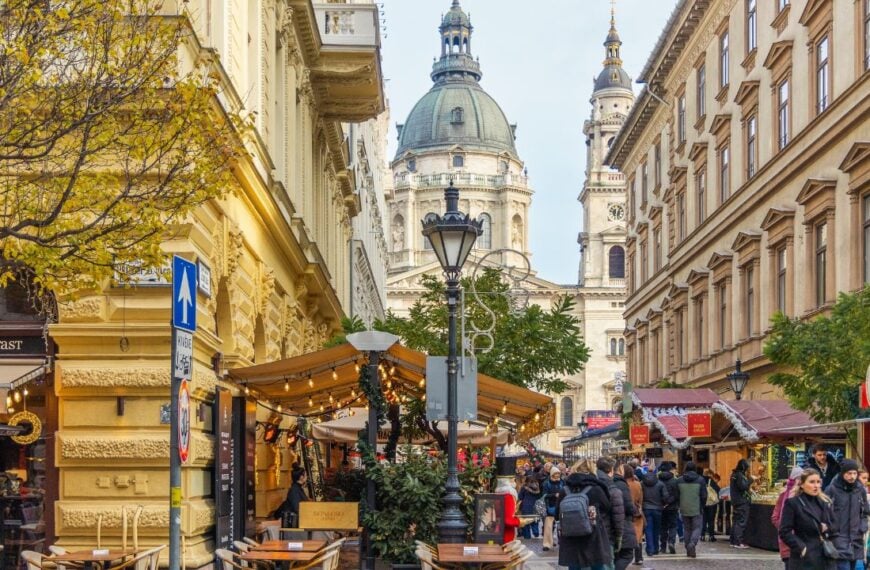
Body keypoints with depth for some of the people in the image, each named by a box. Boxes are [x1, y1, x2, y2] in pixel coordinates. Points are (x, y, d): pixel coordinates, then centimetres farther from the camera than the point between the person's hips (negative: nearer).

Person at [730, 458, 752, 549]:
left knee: (735, 521, 13)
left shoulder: (734, 474, 15)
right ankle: (738, 542, -11)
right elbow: (743, 486, -24)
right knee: (741, 522, -8)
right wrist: (750, 480, -15)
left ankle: (733, 541, 16)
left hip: (735, 501, 10)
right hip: (742, 502, -10)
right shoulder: (740, 475, -16)